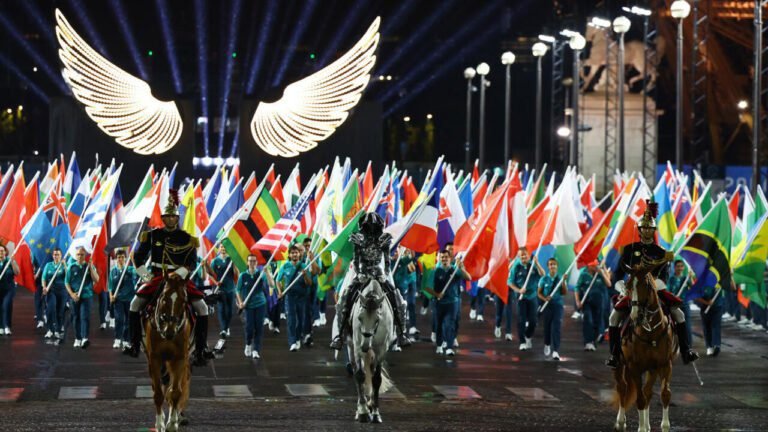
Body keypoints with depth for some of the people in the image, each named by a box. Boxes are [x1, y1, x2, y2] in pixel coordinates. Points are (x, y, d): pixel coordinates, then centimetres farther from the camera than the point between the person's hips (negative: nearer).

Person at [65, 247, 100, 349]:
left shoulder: (90, 267, 6)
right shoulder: (71, 267, 6)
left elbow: (96, 280, -4)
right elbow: (67, 282, 6)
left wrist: (91, 268, -12)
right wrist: (72, 294, -7)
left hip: (87, 295, -2)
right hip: (75, 296, 2)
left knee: (85, 317, -14)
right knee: (77, 318, 8)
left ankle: (85, 338, -25)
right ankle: (78, 339, 17)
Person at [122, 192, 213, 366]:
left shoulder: (187, 239, -1)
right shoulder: (152, 236, 3)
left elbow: (192, 262, -7)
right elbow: (138, 257, 9)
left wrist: (180, 273, -23)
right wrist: (146, 276, -2)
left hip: (181, 278, -1)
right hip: (157, 277, 1)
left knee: (202, 307, -16)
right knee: (135, 304, -12)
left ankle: (201, 348, -8)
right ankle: (134, 344, -3)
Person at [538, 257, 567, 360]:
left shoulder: (560, 278, 2)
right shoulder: (544, 279, 1)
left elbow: (565, 293, -1)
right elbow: (539, 293, 4)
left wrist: (563, 282, -13)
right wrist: (544, 298, -16)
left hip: (558, 305, -1)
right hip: (547, 305, 1)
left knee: (556, 327, -9)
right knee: (547, 326, 12)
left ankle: (555, 351, -13)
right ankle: (547, 345, 38)